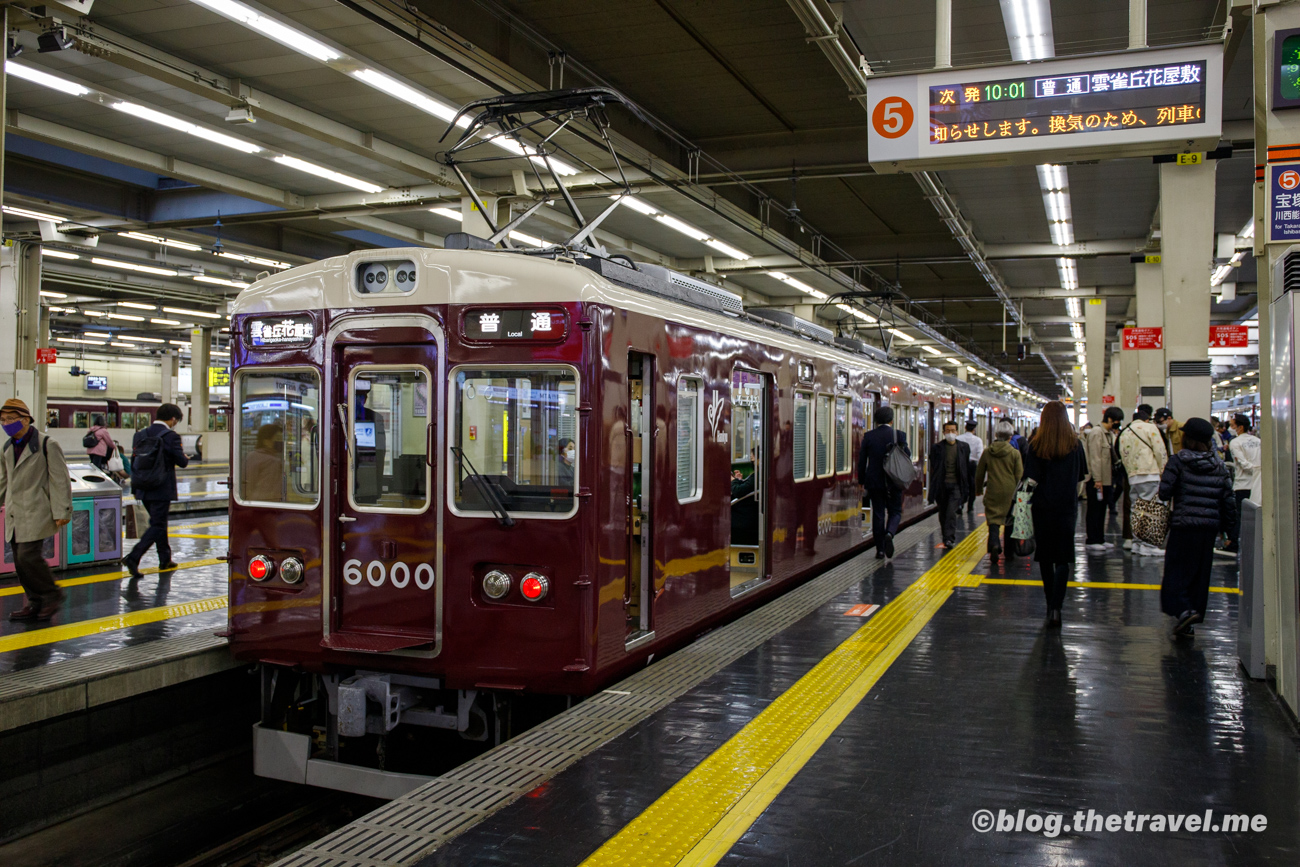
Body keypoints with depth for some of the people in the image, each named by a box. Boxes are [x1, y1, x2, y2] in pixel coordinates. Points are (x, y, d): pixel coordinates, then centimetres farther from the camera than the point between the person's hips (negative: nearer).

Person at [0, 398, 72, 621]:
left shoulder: (47, 445, -8)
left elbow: (60, 480, -9)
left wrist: (61, 512, -13)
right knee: (20, 560, 7)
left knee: (29, 556, -15)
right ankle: (35, 603, 16)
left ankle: (52, 595, 3)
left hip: (36, 513, -7)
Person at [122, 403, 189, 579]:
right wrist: (185, 458, 12)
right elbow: (182, 462, -11)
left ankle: (165, 560, 28)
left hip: (143, 490, 7)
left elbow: (134, 459, 9)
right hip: (162, 490, -7)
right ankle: (133, 558, -15)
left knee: (159, 523, 19)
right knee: (157, 526, -1)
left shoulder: (141, 434, 6)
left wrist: (135, 486, 19)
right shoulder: (171, 437, -14)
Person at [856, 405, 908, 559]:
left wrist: (861, 481, 8)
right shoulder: (898, 435, -5)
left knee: (878, 515, 8)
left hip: (874, 481, 1)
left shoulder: (868, 436, -2)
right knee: (895, 512, 12)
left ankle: (880, 550, 9)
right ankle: (889, 534, -17)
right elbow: (907, 456, 0)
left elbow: (862, 460, 0)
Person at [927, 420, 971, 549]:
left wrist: (966, 487, 8)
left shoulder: (964, 447, 5)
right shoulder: (937, 447, 2)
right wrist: (933, 487, 0)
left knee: (951, 512, -13)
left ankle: (949, 538, -9)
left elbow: (967, 468, 10)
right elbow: (933, 468, 3)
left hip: (956, 485, -1)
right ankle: (946, 537, 25)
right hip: (941, 485, 1)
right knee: (943, 513, 10)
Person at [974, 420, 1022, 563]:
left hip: (993, 492, 0)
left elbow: (979, 473, 7)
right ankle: (1008, 550, 23)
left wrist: (979, 489, 21)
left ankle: (994, 544, -24)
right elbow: (1019, 475, -4)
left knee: (993, 519, 1)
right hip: (1010, 491, 0)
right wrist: (1016, 490, 9)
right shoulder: (1015, 453, -5)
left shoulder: (987, 452, 0)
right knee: (1009, 520, 14)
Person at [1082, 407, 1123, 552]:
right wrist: (1097, 479, -21)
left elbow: (1113, 455, 19)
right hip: (1097, 479, -9)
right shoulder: (1096, 433, -12)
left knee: (1102, 510, 12)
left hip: (1106, 478, 9)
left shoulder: (1110, 434, 17)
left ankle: (1100, 539, 19)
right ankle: (1092, 541, 0)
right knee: (1094, 510, -4)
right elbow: (1094, 458, -18)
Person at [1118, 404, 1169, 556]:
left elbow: (1123, 456, 11)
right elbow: (1160, 452, -5)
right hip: (1149, 474, -6)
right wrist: (1163, 472, 2)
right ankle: (1148, 545, -7)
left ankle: (1137, 543, 11)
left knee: (1135, 510, 10)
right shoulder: (1150, 428, 0)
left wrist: (1130, 472, 12)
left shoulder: (1124, 433, 17)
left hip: (1132, 476, 6)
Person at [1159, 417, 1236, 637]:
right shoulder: (1219, 466, 8)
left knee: (1175, 570, 1)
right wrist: (1228, 524, 16)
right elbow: (1228, 499, 8)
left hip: (1183, 524, -4)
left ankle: (1184, 610, -20)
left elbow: (1165, 492, -12)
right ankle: (1194, 614, 16)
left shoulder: (1178, 461, -6)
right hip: (1210, 526, 5)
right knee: (1200, 573, 12)